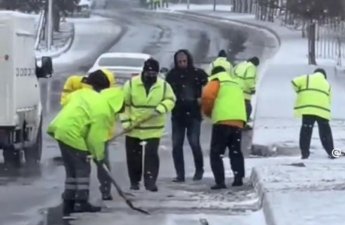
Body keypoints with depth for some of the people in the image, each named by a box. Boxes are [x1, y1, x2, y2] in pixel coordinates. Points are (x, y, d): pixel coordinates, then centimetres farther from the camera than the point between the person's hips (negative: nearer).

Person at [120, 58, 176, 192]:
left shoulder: (163, 85, -4)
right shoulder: (131, 84, -7)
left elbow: (170, 100, 4)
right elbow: (123, 103, -2)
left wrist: (161, 108, -17)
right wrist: (125, 122, -8)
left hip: (153, 128, -1)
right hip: (133, 128, 1)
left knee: (151, 154, -11)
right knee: (133, 155, 8)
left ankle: (150, 181, -9)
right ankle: (134, 181, 22)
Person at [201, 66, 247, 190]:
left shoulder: (216, 81, 7)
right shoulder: (235, 84, 29)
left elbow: (207, 97, -9)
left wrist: (207, 112, 9)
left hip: (223, 121, -6)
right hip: (238, 122, 6)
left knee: (216, 153, 0)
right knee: (235, 151, 20)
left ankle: (220, 181, -10)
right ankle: (238, 178, 7)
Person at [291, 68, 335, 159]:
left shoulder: (307, 78, 14)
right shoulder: (327, 84, 21)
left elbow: (295, 82, 3)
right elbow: (329, 100, 16)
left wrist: (299, 92, 18)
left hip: (307, 108, -2)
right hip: (322, 110, 2)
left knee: (306, 131, 2)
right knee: (325, 131, 11)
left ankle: (305, 152, -3)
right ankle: (331, 152, 11)